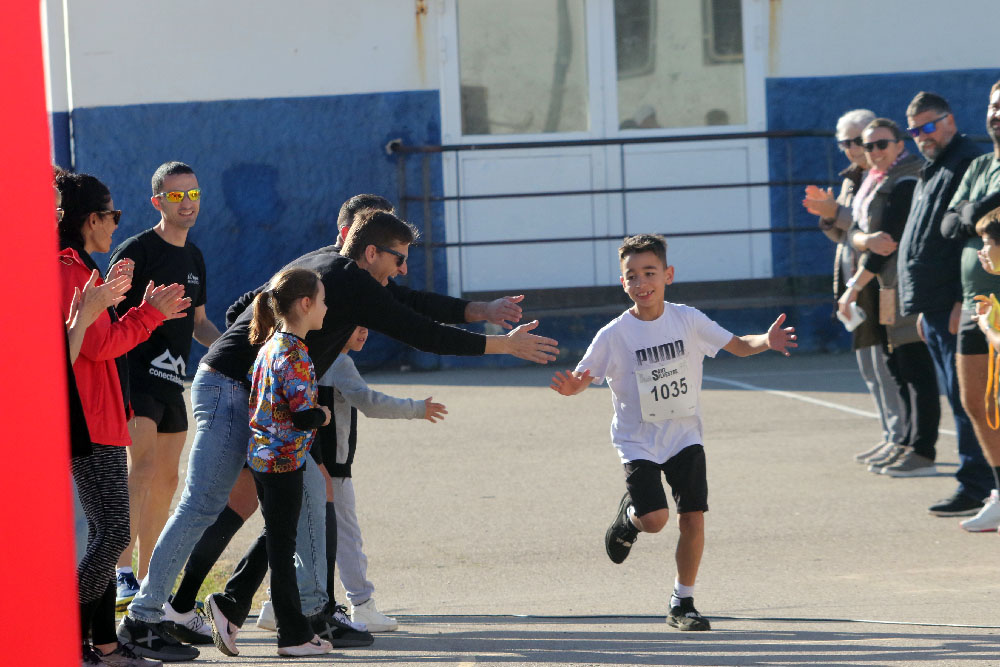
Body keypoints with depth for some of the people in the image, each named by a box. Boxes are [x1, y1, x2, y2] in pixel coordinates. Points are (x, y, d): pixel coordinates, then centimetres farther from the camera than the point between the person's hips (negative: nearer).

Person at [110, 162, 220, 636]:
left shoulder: (193, 258, 17)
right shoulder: (136, 251, -7)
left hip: (172, 379, 8)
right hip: (135, 371, -8)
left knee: (165, 481, 10)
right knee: (142, 465, -23)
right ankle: (123, 574, -30)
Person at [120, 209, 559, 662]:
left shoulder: (331, 263, 15)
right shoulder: (352, 285, -14)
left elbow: (408, 302, 26)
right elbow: (421, 333, -12)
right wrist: (504, 344, -4)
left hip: (256, 396, 11)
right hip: (231, 390, -11)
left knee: (308, 495, 11)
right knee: (201, 506, -13)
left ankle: (311, 611, 13)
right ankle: (142, 619, -13)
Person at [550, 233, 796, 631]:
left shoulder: (687, 320, -4)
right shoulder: (614, 335, -10)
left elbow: (738, 346, 2)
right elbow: (582, 379, -8)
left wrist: (766, 342, -19)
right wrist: (569, 387, -32)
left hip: (685, 435, 2)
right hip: (638, 442, -2)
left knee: (693, 519, -4)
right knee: (655, 518, -19)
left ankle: (682, 603, 12)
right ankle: (629, 516, 19)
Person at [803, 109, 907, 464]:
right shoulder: (852, 179, 17)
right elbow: (843, 233, 20)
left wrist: (837, 212, -22)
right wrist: (828, 214, 0)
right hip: (856, 282, 9)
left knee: (887, 362, -12)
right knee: (868, 363, 11)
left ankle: (903, 436, -9)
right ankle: (891, 433, 18)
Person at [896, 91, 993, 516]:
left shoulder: (968, 165, -10)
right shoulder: (931, 172, 22)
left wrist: (962, 302, -23)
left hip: (955, 305, -10)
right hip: (932, 306, 10)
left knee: (965, 397, -10)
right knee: (958, 397, 12)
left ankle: (975, 488, -10)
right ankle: (975, 484, 15)